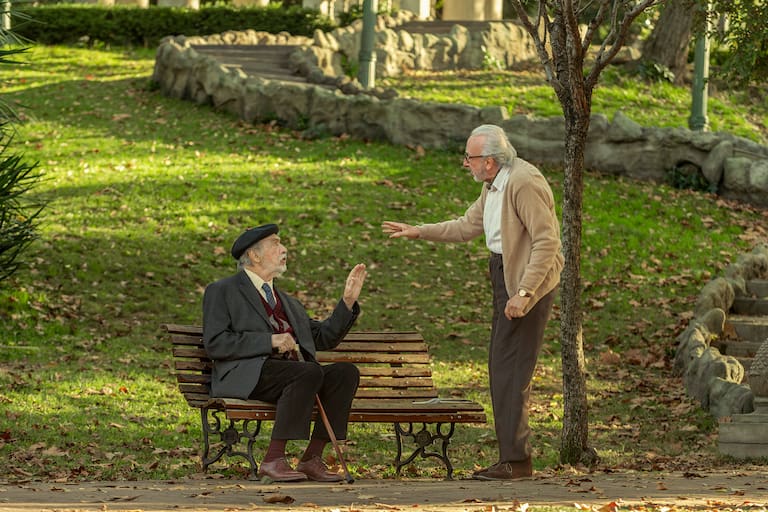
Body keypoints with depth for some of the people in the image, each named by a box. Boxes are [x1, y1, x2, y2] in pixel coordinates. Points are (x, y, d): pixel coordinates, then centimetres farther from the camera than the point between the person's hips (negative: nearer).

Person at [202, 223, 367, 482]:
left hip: (293, 370, 7)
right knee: (310, 372, -33)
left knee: (346, 371, -19)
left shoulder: (286, 301, 31)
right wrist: (270, 341, -13)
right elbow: (215, 344, -4)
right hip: (248, 377, -7)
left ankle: (312, 458, -20)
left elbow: (323, 338, 29)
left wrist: (348, 300, 16)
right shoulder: (221, 291, 10)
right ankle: (273, 459, -29)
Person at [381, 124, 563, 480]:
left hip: (530, 278, -10)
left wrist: (523, 293, -25)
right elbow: (467, 227, 24)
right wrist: (417, 232, 21)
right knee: (501, 367, 12)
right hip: (504, 274, 10)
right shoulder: (493, 185, 12)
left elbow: (546, 242, -23)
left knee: (509, 368, -10)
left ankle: (515, 460, -7)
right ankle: (513, 455, 17)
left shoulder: (524, 183, -20)